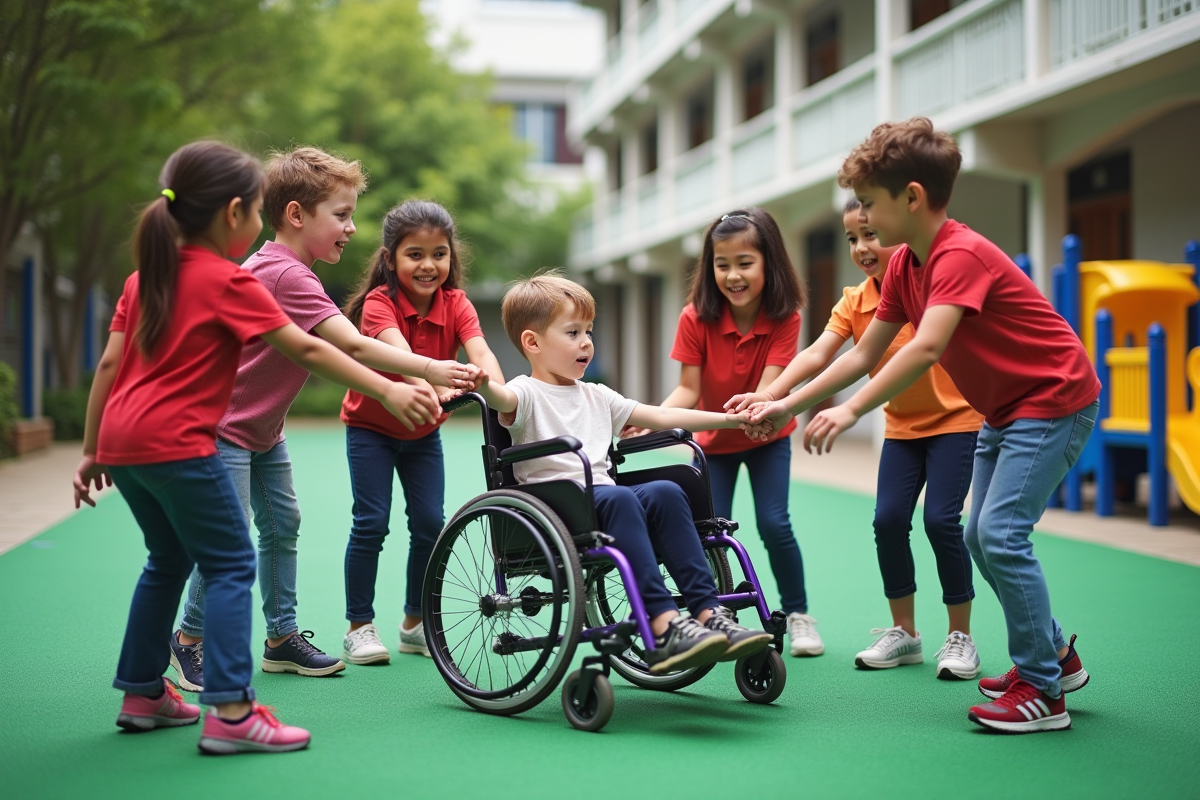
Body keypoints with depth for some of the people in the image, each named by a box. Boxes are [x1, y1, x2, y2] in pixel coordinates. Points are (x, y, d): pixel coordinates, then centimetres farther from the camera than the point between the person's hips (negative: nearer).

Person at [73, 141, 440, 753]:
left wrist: (93, 450, 19)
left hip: (122, 441, 8)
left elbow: (109, 365, 14)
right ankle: (231, 712, -7)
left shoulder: (145, 277, 15)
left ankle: (142, 694, 29)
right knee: (231, 565, -1)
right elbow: (307, 350, -10)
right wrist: (387, 391, -7)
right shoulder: (229, 282, -7)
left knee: (169, 559, 22)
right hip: (177, 443, -8)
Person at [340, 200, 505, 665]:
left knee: (430, 523, 0)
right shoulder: (379, 303, -24)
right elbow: (399, 353, -45)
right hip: (371, 427, -4)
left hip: (423, 431, 4)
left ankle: (415, 623, 17)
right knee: (371, 523, -8)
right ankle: (359, 627, 5)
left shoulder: (455, 303, -14)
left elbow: (480, 352, -32)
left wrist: (499, 388, -54)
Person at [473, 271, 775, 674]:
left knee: (665, 491, -20)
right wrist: (481, 383, -47)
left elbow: (660, 417, 26)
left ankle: (708, 612, -22)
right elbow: (502, 398, -22)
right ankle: (663, 626, -40)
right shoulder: (527, 394, 2)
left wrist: (728, 418, 22)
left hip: (603, 497, 7)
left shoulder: (596, 396, 24)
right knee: (618, 498, -33)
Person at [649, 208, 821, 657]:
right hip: (714, 440, 1)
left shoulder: (784, 318, -21)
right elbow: (688, 389, -21)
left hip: (767, 437, -1)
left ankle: (797, 615, 8)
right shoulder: (696, 318, -21)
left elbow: (769, 386, -29)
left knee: (774, 524, -12)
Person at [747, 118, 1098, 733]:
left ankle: (1043, 691, -7)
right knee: (980, 535, 11)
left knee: (1001, 533, -16)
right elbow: (865, 354, 7)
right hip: (1005, 408, 10)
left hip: (1054, 400, -10)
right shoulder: (904, 265, 4)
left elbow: (927, 348, -38)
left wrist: (851, 411, -42)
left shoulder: (961, 255, -25)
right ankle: (1055, 655, 26)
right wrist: (788, 405, 3)